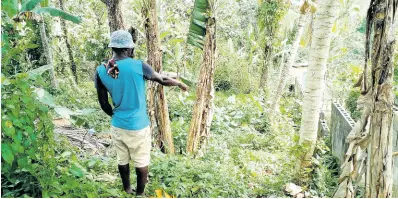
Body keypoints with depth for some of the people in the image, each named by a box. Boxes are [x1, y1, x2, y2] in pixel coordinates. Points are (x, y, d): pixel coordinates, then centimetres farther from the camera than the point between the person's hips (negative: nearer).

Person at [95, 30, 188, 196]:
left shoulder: (101, 71, -5)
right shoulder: (138, 66, -16)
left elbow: (103, 103, 3)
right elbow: (164, 80, -1)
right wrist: (180, 84, 19)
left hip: (117, 126, 5)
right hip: (138, 126, -4)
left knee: (122, 160, 20)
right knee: (141, 163, 13)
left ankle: (127, 191, 38)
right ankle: (140, 194, 29)